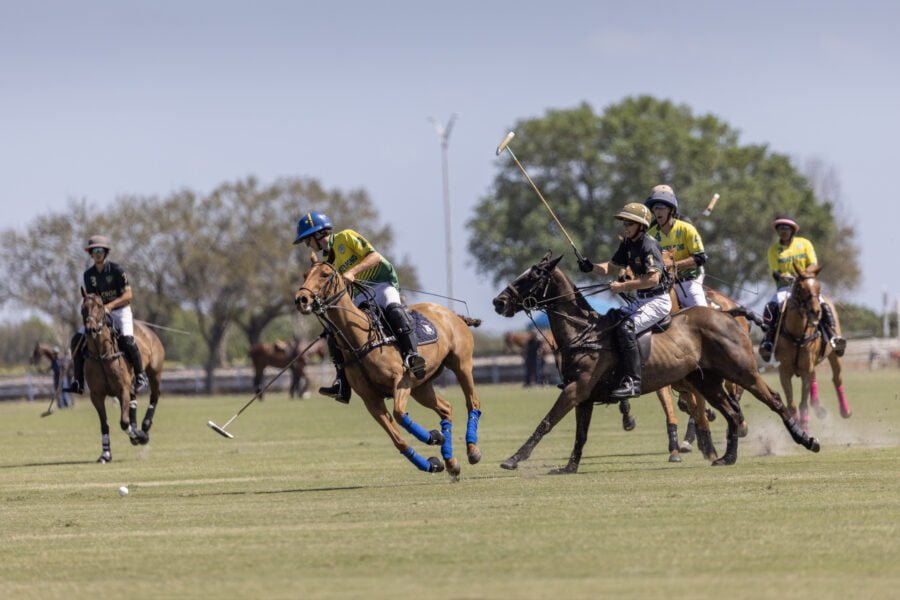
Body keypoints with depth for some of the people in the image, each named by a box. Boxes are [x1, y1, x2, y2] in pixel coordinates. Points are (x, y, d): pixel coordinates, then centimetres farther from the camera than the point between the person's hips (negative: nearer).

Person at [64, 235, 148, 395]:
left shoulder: (116, 271, -13)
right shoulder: (89, 275, 3)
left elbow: (128, 295, -15)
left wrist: (110, 305, -28)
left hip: (120, 310, -5)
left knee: (127, 340, -31)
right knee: (77, 339, -10)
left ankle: (140, 376, -11)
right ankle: (78, 381, -5)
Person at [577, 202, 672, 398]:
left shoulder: (649, 246, -18)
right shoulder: (628, 244, 11)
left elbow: (653, 278, -27)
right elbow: (611, 266, 17)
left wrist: (623, 286, -26)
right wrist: (592, 268, -3)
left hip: (658, 300, -10)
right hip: (641, 301, 10)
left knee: (626, 328, -28)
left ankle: (631, 382, -32)